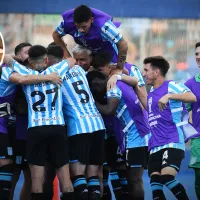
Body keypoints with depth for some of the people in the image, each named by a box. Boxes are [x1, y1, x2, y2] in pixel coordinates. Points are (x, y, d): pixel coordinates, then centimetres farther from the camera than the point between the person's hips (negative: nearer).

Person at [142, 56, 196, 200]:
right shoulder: (151, 92, 19)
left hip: (173, 143, -8)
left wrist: (169, 96, -31)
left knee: (166, 177, -25)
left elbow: (192, 97, -20)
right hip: (155, 146, 8)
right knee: (155, 182, -6)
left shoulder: (170, 86, -5)